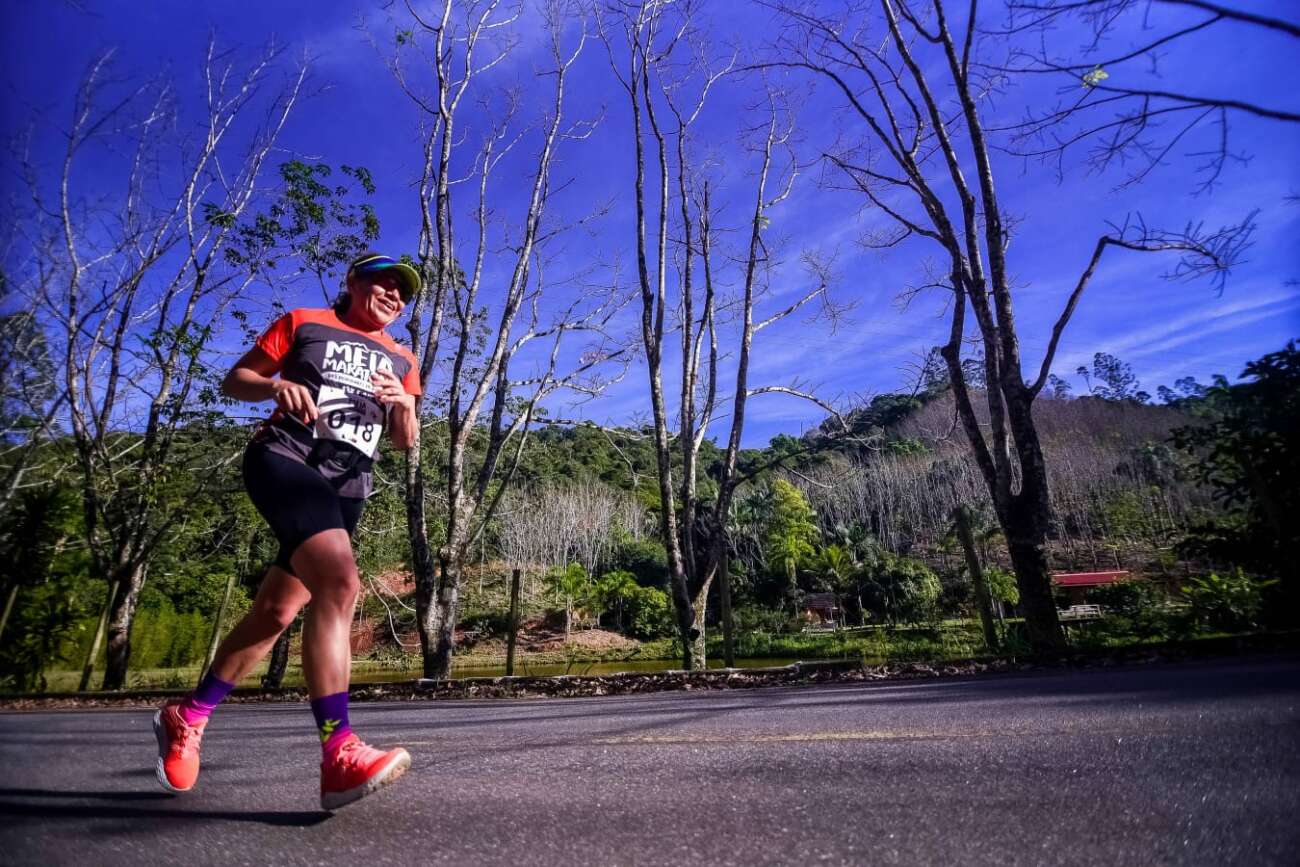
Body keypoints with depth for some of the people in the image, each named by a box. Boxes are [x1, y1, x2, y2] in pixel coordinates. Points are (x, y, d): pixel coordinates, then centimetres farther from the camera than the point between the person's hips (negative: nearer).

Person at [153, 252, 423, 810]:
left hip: (346, 487, 6)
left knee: (276, 611, 7)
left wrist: (403, 405, -5)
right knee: (339, 582, -29)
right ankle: (338, 755, -32)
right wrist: (276, 386, -12)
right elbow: (234, 381, 10)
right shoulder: (303, 323, 11)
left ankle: (187, 717, 30)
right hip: (284, 459, -5)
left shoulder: (400, 360, 20)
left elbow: (405, 442, 17)